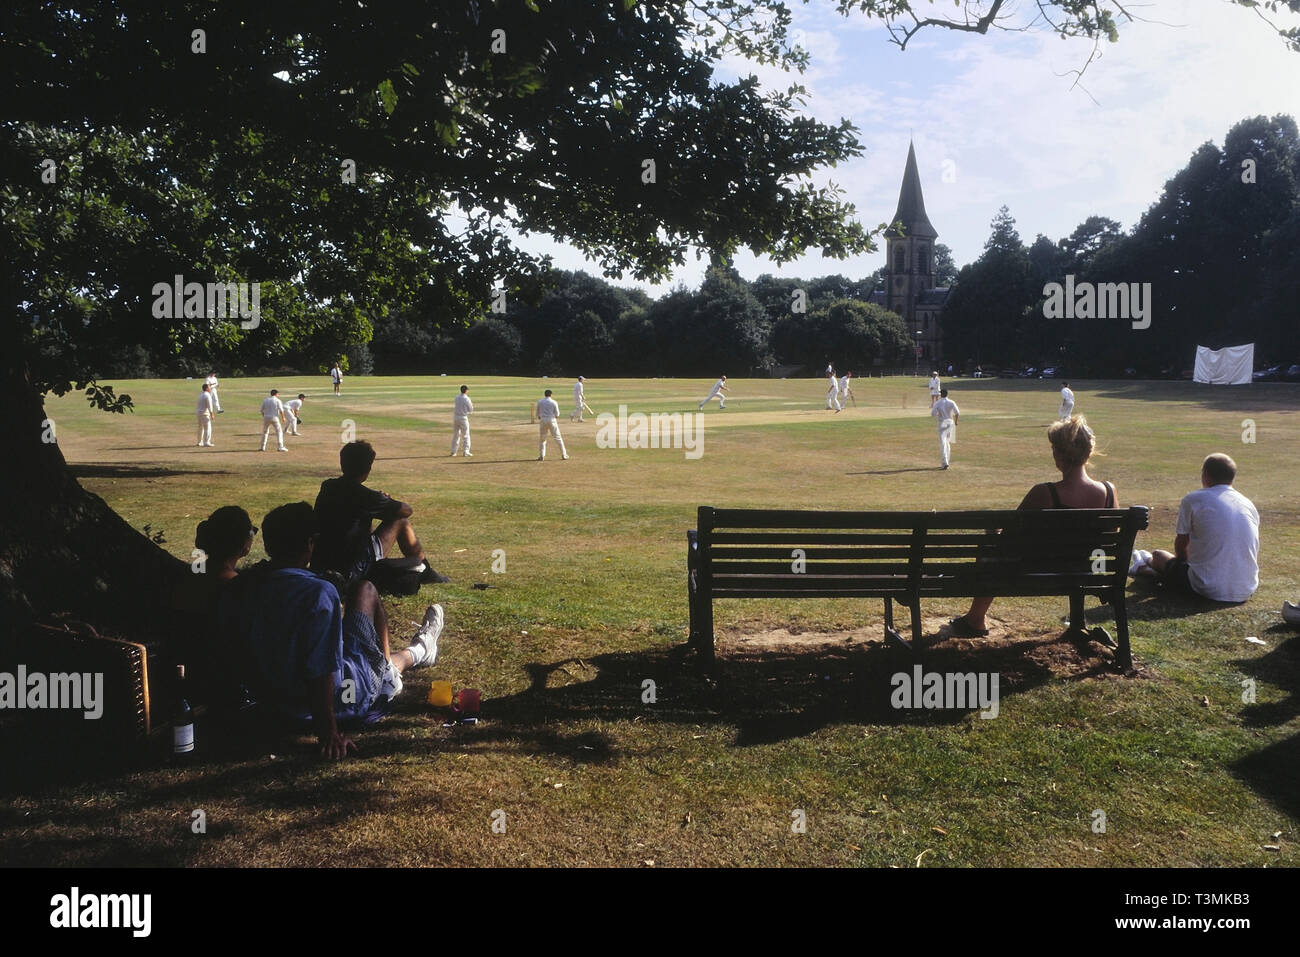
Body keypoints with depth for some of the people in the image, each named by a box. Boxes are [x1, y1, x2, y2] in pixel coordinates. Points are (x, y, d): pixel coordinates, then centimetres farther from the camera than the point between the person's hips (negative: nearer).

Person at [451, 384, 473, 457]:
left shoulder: (457, 397, 6)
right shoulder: (466, 399, -12)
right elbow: (470, 410, -8)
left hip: (455, 417, 6)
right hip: (463, 418, -6)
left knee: (455, 435, 14)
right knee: (465, 436, 2)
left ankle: (453, 452, 15)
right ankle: (466, 451, -1)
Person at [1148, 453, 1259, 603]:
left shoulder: (1193, 499, -6)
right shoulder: (1249, 504, 9)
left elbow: (1181, 545, 3)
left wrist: (1186, 561, 27)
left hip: (1210, 591, -5)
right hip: (1247, 591, 5)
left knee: (1158, 555, 20)